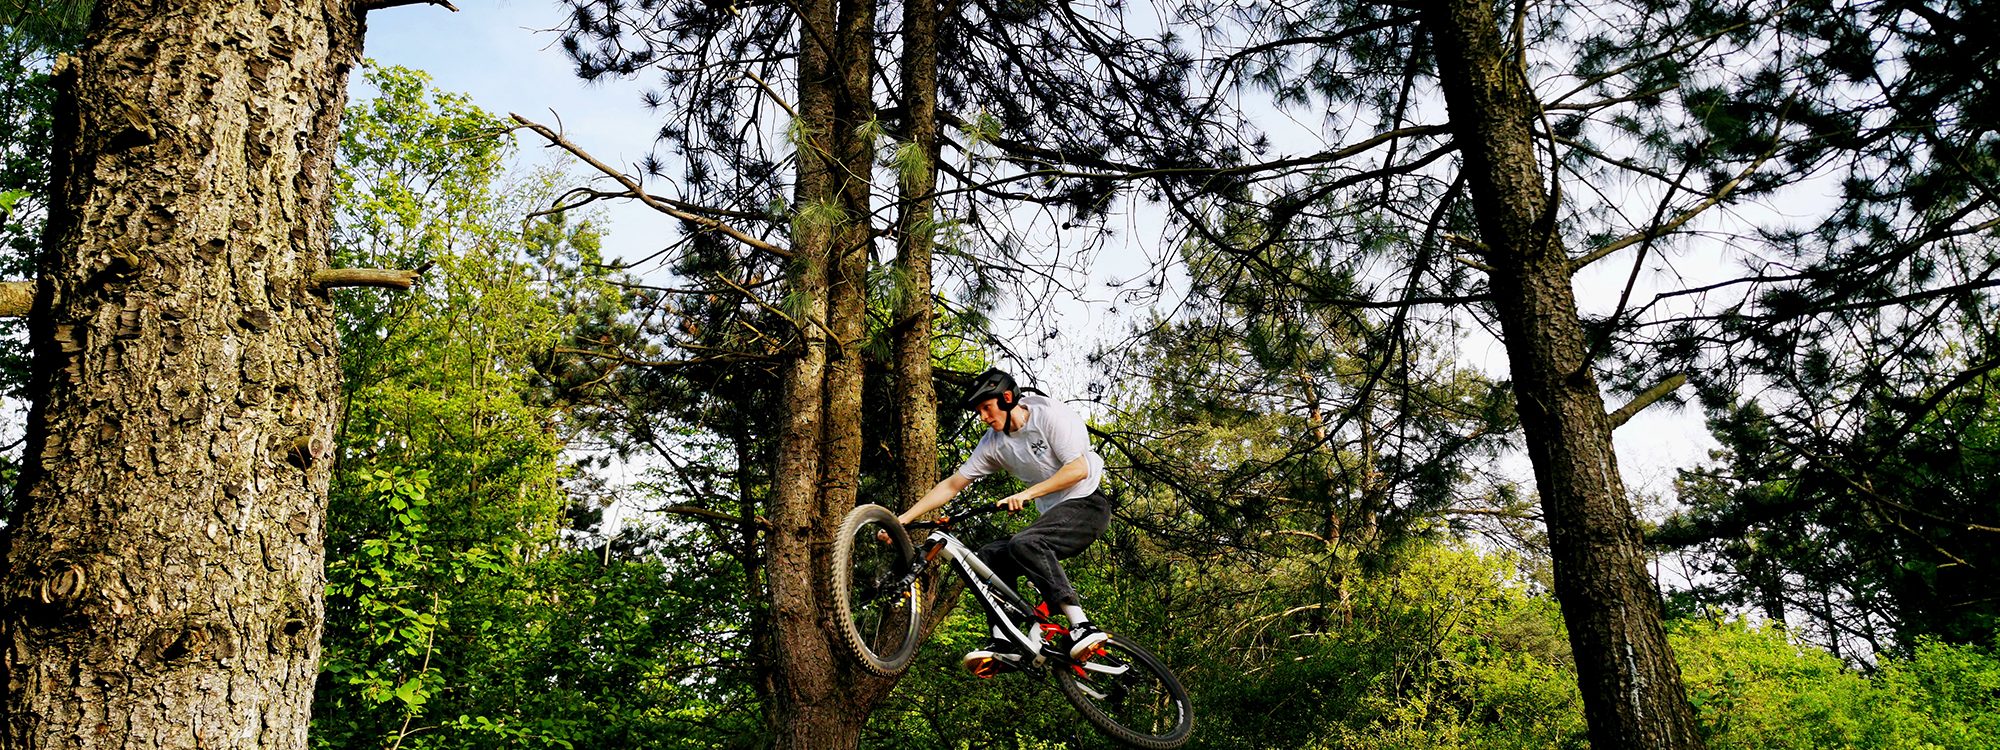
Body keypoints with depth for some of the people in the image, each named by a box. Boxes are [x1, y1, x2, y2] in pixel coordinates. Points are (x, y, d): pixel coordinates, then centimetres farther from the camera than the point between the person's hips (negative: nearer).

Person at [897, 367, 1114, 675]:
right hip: (1052, 514, 8)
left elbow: (1078, 469, -19)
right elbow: (951, 485, 6)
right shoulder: (994, 442, 5)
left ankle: (1082, 627, -35)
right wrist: (903, 520, -1)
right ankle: (1003, 644, -13)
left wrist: (1027, 493, -24)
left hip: (1087, 504, -8)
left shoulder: (1051, 414, -13)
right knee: (991, 555, -8)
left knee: (1024, 544, -31)